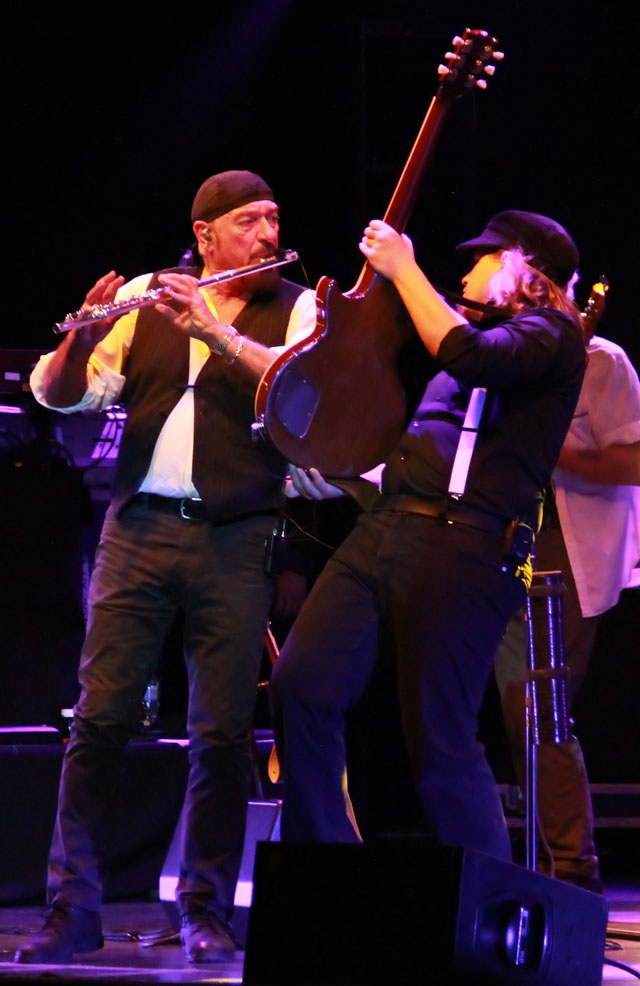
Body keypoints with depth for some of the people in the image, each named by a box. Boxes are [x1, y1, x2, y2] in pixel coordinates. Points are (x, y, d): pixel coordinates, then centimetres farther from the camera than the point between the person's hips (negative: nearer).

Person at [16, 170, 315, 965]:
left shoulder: (298, 309, 8)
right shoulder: (143, 300, 10)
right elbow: (60, 393, 4)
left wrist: (216, 330, -21)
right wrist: (82, 334, -15)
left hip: (236, 539, -1)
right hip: (140, 530, 1)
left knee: (222, 731, -2)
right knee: (100, 718, -4)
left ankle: (206, 913, 8)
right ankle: (73, 910, 0)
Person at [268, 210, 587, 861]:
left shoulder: (552, 334, 1)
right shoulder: (485, 332, 28)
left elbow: (467, 358, -18)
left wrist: (403, 268, -9)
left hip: (462, 549, -8)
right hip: (384, 530, 8)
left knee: (440, 748, -9)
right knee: (301, 688, -7)